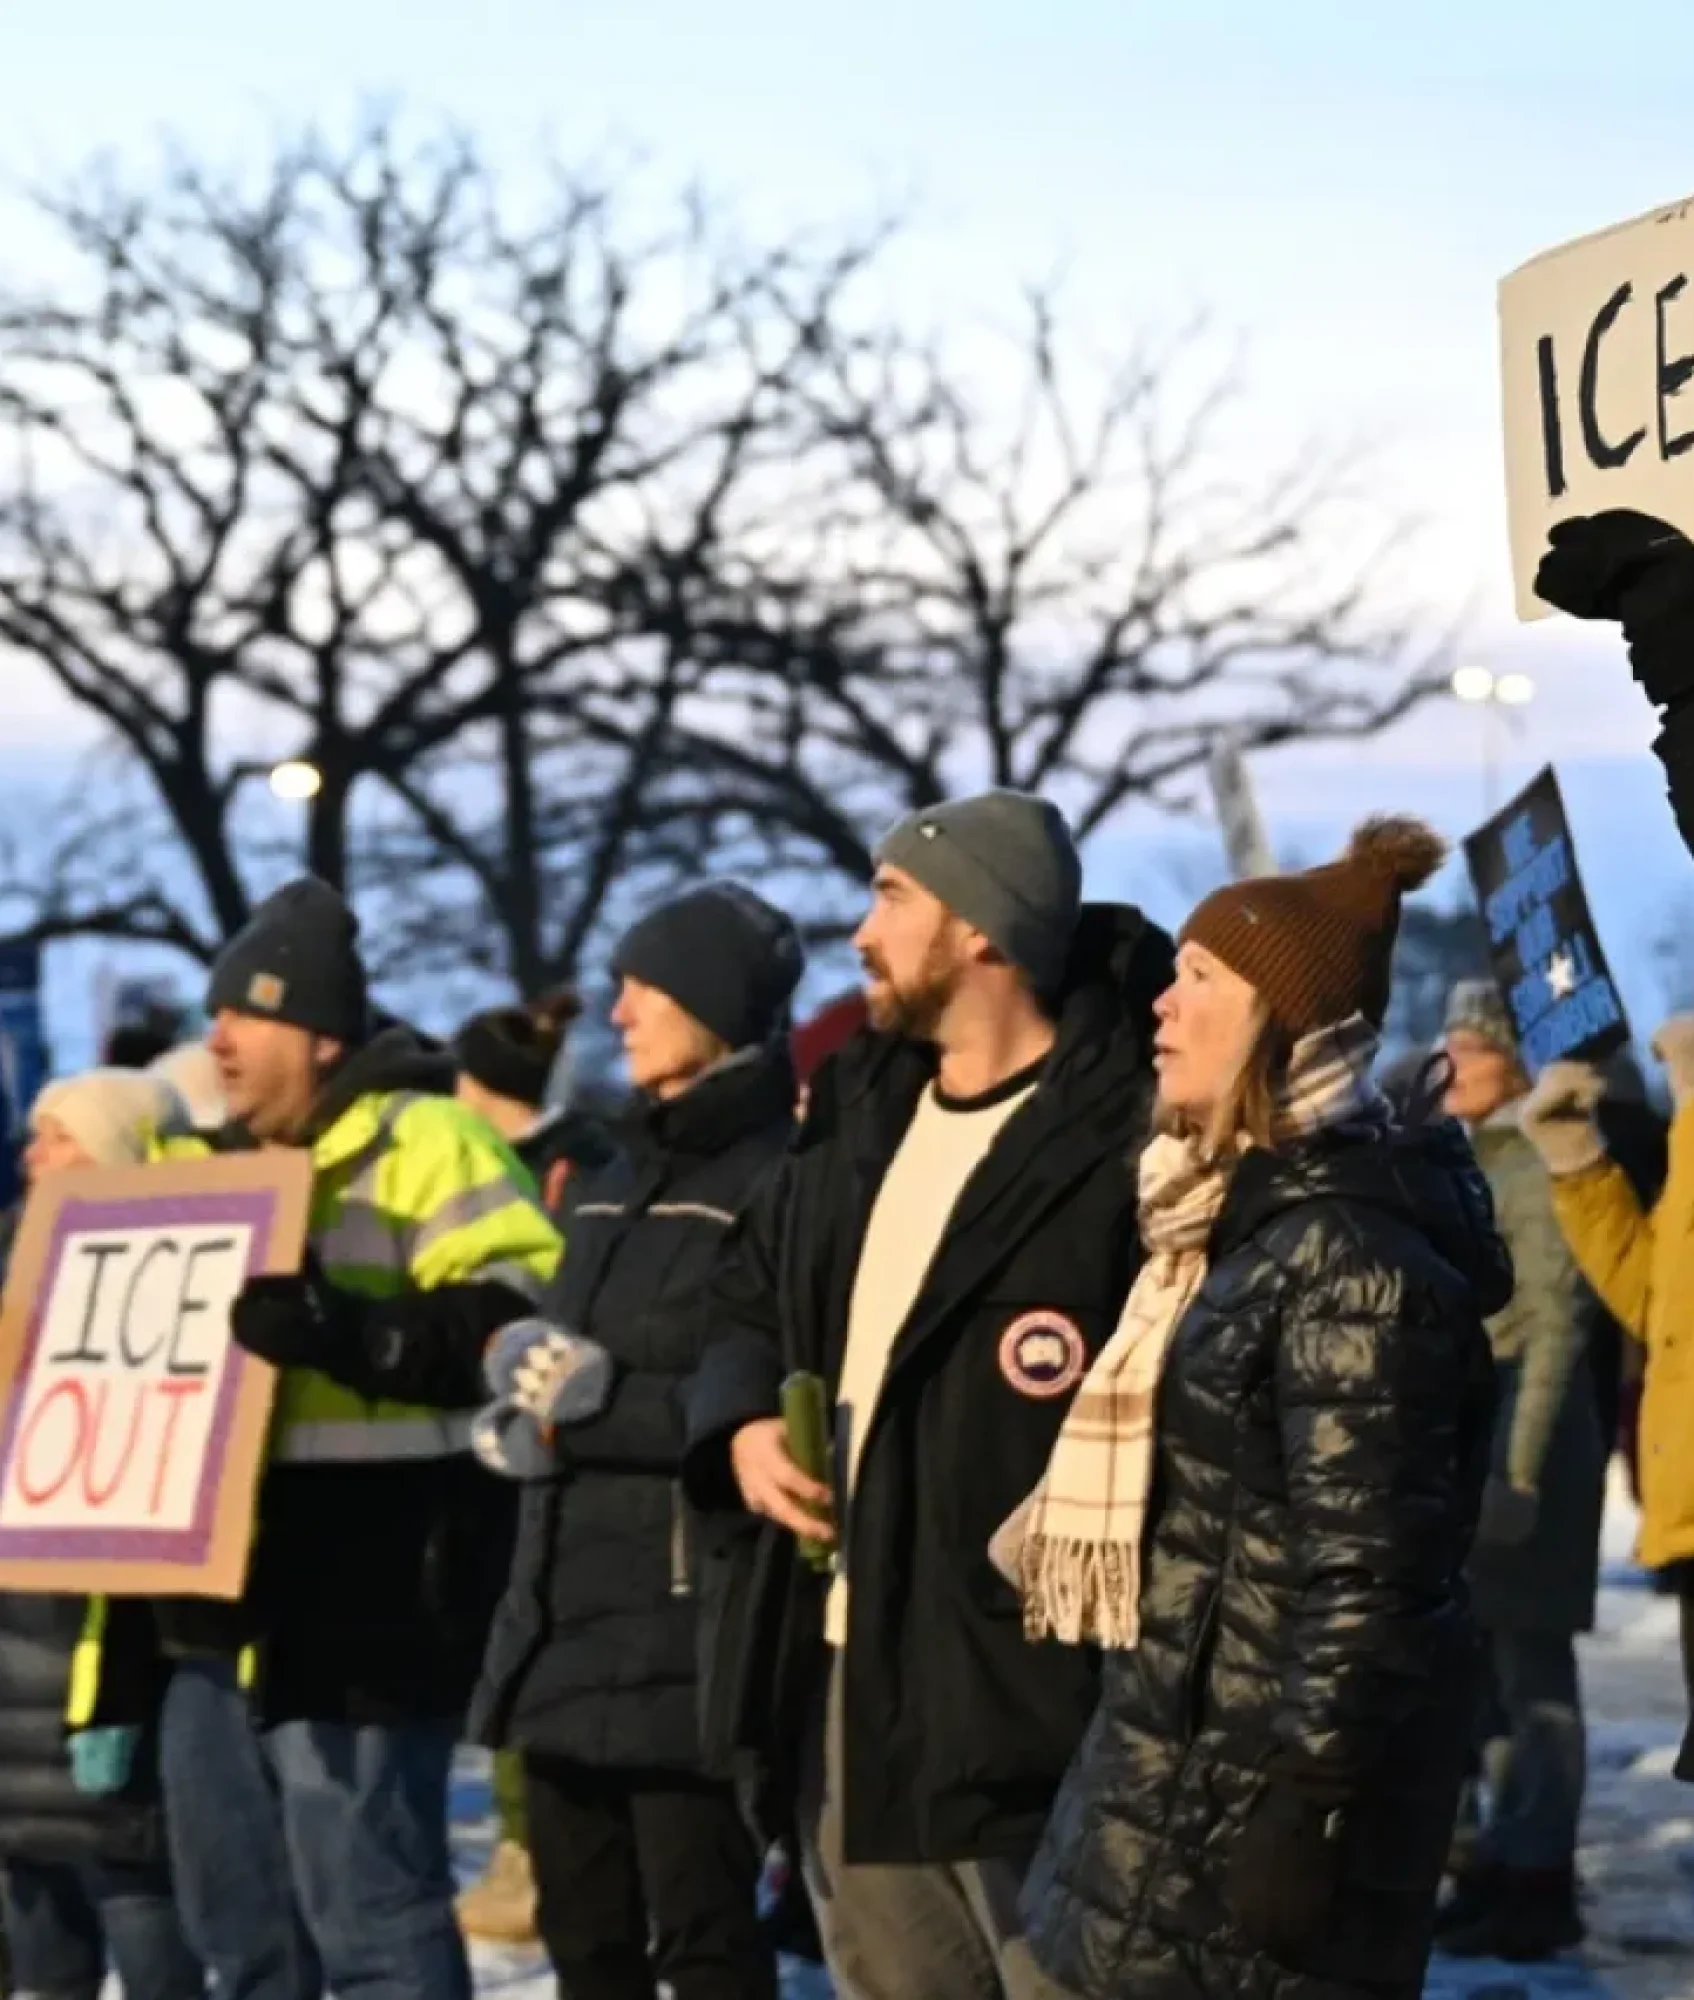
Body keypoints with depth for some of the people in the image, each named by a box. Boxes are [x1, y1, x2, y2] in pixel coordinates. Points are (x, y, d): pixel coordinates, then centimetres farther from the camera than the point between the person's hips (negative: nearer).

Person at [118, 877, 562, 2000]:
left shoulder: (418, 1144, -9)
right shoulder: (218, 1164, 19)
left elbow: (521, 1314, -19)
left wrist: (345, 1332, -30)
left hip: (356, 1612, -9)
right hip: (226, 1612, 9)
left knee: (368, 1907, -8)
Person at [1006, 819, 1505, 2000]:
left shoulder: (1350, 1250, -17)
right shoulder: (1242, 1212, 14)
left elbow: (1360, 1574, -21)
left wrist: (1306, 1809, -23)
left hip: (1262, 1783, -10)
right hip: (1185, 1757, 10)